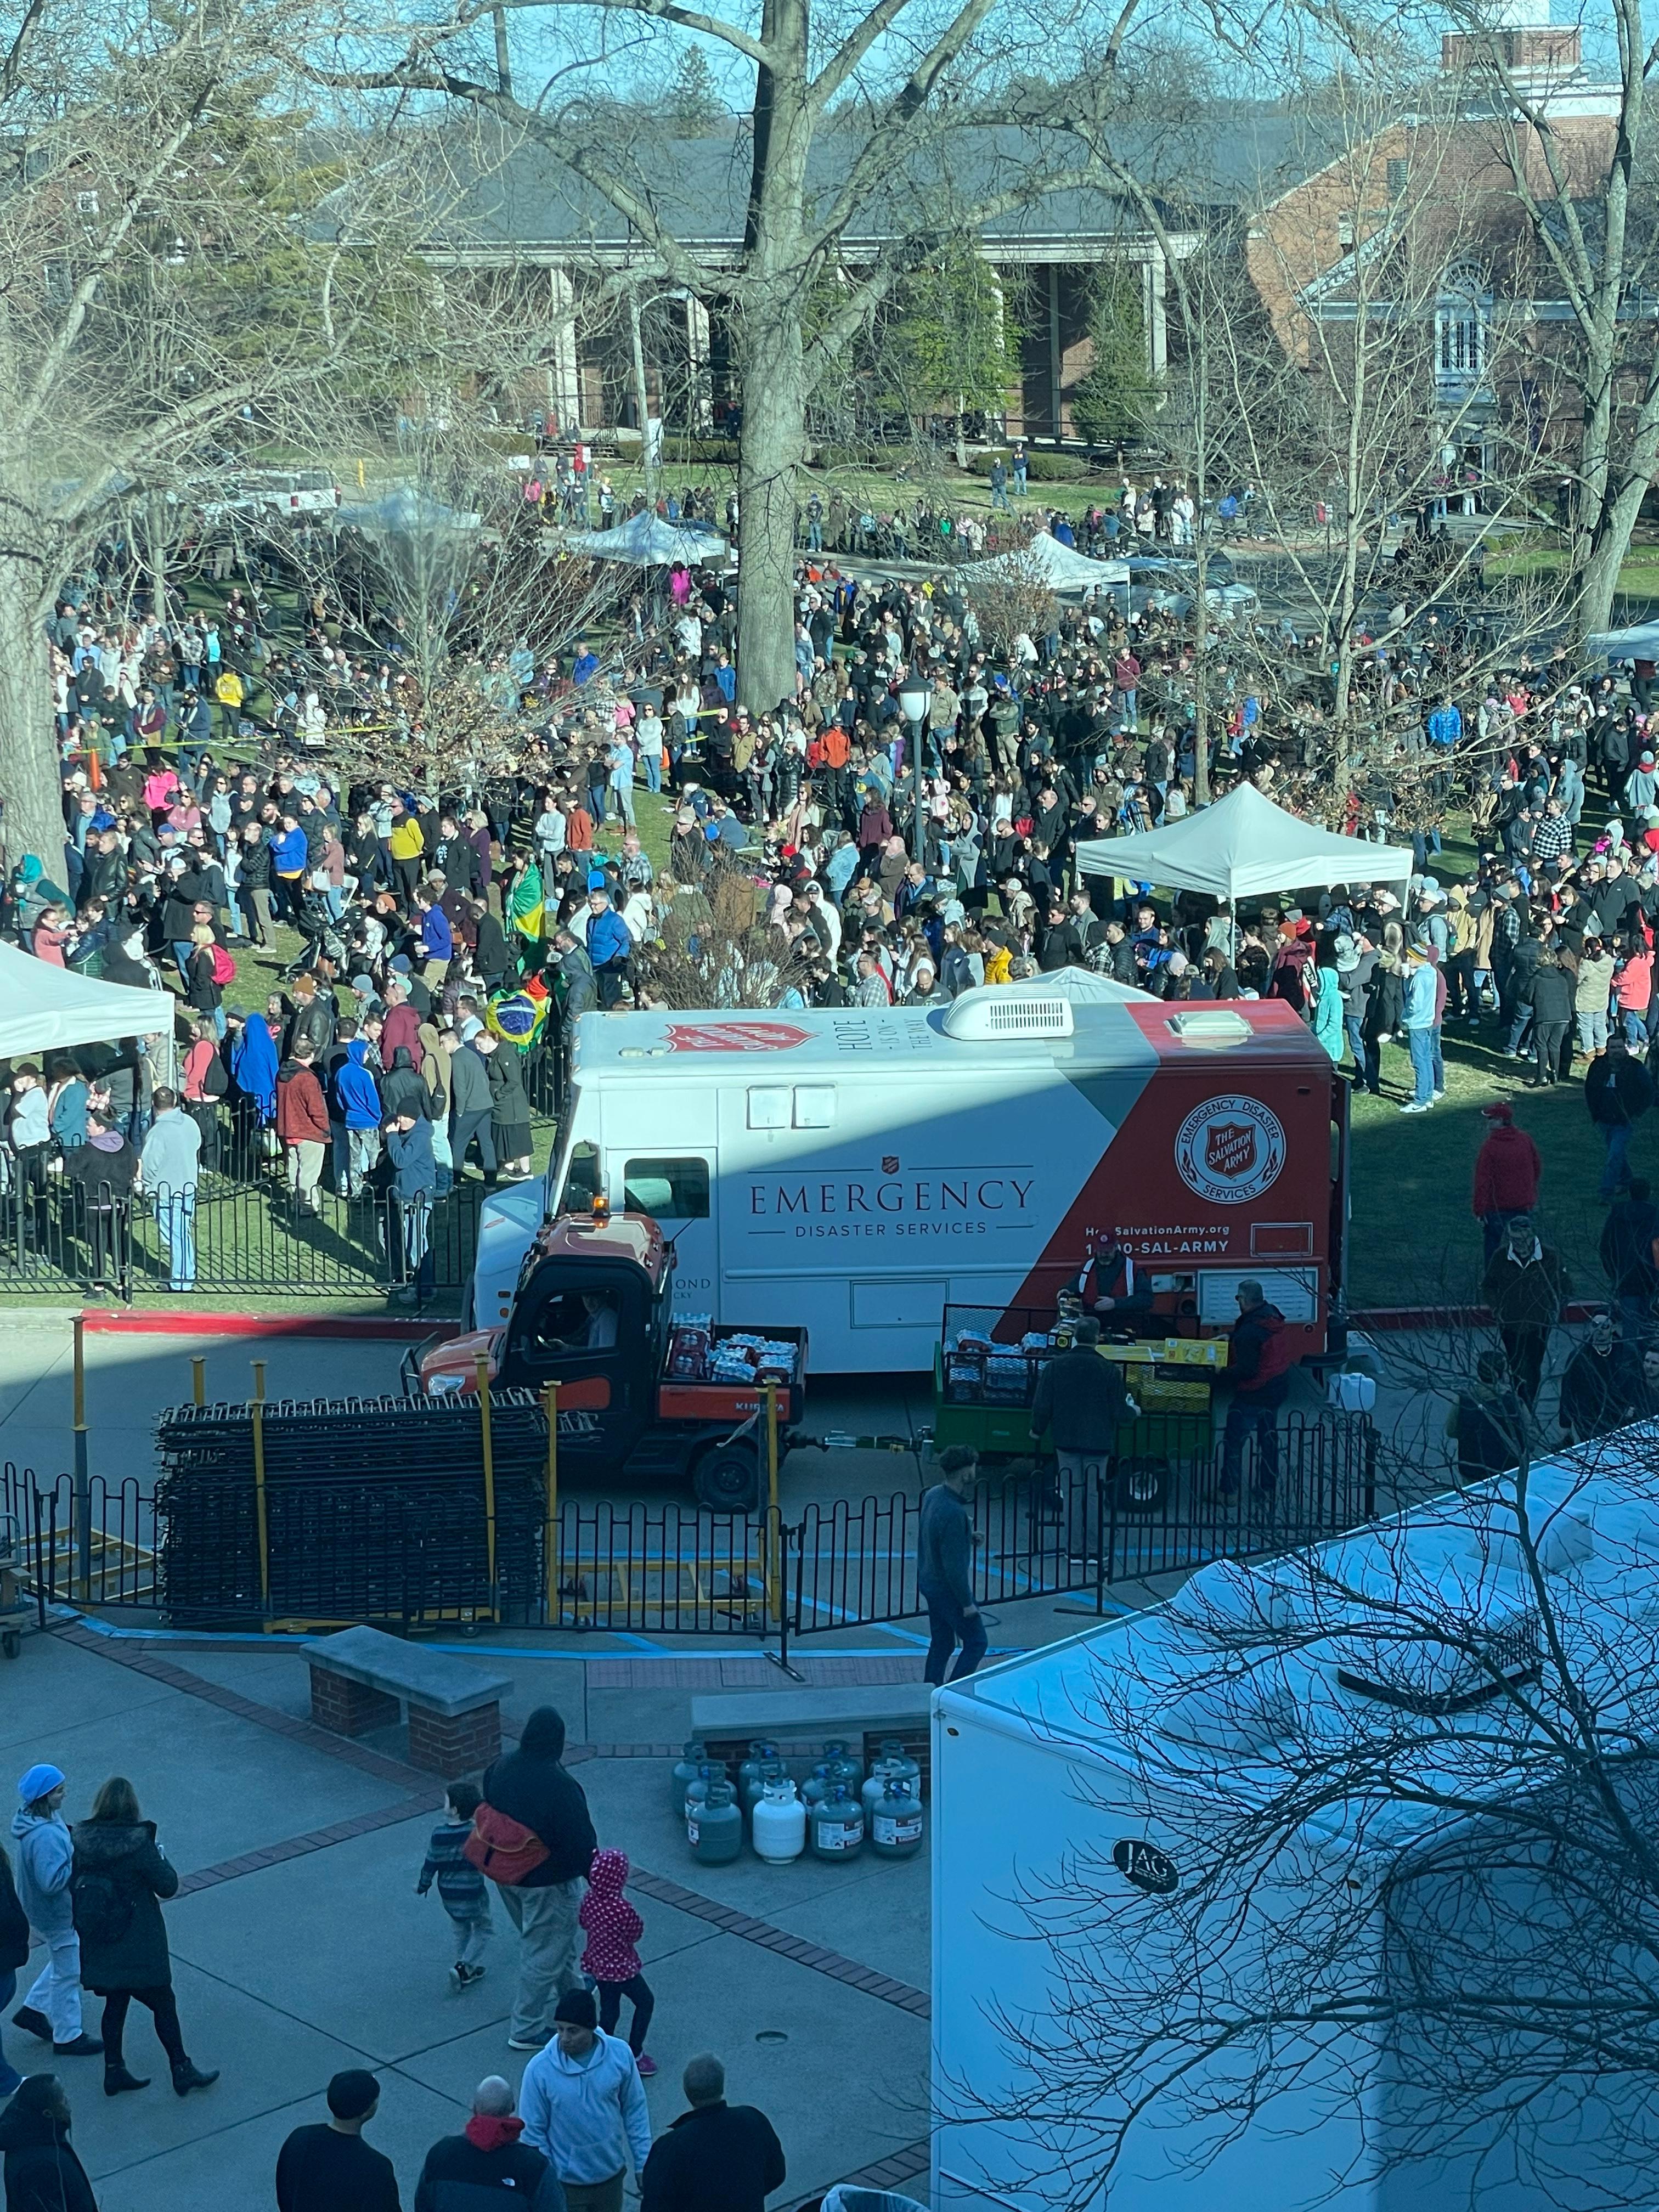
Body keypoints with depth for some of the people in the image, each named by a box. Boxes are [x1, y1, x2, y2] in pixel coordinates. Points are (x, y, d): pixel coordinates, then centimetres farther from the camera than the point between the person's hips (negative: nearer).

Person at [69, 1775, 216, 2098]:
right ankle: (181, 2070, 19)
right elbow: (168, 1886, -14)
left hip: (99, 1944, 5)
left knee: (116, 2002, 21)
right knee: (162, 2003, 10)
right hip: (138, 1944, -5)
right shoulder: (138, 1843, -22)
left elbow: (72, 1884, 1)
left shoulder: (81, 1840, -8)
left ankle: (114, 2071, 28)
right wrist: (162, 1858, 2)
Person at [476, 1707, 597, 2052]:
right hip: (547, 1883, -7)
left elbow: (487, 1817, 7)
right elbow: (581, 1841, -23)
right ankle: (526, 2030, 17)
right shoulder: (559, 1786, -30)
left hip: (507, 1877, 7)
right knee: (544, 1952, 8)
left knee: (557, 1936, 29)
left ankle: (571, 1988, 51)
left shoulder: (500, 1768, -8)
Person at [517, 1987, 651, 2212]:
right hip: (566, 2182, -3)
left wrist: (643, 2164, 1)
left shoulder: (620, 2054, -17)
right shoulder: (539, 2069, -23)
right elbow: (533, 2133, -13)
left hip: (610, 2174, 3)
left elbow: (635, 2111, -3)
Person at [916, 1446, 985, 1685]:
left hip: (929, 1582, 9)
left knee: (942, 1643, 19)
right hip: (948, 1590, -9)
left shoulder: (934, 1495, -2)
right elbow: (954, 1565, -26)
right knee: (976, 1643, 5)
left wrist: (966, 1537, 12)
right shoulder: (953, 1513, -30)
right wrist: (967, 1603, -18)